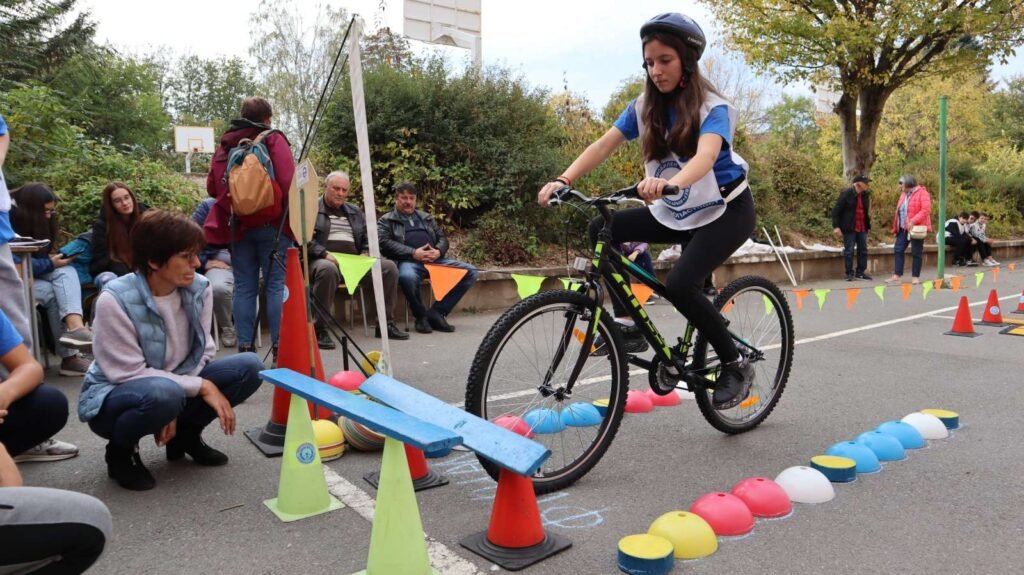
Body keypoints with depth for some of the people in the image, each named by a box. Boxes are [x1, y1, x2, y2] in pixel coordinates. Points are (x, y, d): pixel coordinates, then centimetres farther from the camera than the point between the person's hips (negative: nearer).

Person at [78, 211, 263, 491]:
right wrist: (201, 387, -25)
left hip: (175, 386, 5)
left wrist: (178, 407, -18)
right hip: (114, 397, -5)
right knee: (163, 394, -40)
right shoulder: (115, 300, -25)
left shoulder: (199, 289, -11)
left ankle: (186, 435, 8)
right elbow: (130, 373, -23)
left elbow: (202, 353, -4)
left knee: (248, 367, -15)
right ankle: (121, 451, -4)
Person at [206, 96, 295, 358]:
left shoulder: (225, 144, 12)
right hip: (272, 225, -4)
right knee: (277, 285, -1)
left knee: (244, 287, 7)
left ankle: (245, 348, 8)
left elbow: (212, 187, 14)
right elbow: (288, 182, -13)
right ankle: (279, 347, -2)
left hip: (237, 226, 4)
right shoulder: (273, 139, -2)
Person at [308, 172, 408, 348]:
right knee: (327, 269, -42)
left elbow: (368, 237, 25)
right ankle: (320, 330, -33)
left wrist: (365, 253, 3)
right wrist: (325, 253, -19)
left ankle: (386, 324, -6)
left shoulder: (355, 212, 25)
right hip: (324, 260, -5)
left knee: (389, 267, -14)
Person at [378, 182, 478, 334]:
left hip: (435, 260, 5)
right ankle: (421, 316, -15)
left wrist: (438, 251, -4)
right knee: (407, 277, -42)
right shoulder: (386, 221, 15)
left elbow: (442, 238, 22)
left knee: (470, 271, -16)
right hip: (408, 261, -5)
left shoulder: (426, 217, 29)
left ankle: (437, 313, -14)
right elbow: (384, 243, -2)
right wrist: (413, 253, -14)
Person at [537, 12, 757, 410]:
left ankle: (736, 366, -7)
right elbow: (604, 145, -13)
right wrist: (563, 180, -30)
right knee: (601, 230, -12)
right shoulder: (644, 107, -2)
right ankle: (627, 325, -4)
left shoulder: (713, 108, -18)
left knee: (679, 284, -28)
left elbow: (706, 156, -38)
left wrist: (669, 182, -60)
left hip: (725, 210, -6)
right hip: (675, 213, 6)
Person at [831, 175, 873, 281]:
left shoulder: (865, 194, 7)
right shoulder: (846, 194, -10)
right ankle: (849, 273, 8)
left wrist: (868, 226, 13)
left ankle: (860, 272, 19)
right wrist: (836, 226, -15)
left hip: (862, 228, 6)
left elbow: (867, 211, 15)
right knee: (849, 251, -1)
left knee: (863, 250, 9)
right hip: (849, 228, -6)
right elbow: (836, 210, -10)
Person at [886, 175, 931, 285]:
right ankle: (897, 275, 7)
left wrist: (913, 221, -27)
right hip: (903, 229, 8)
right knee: (898, 250, 3)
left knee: (916, 253, 0)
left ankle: (916, 277, 7)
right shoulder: (903, 194, 15)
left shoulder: (922, 193, -9)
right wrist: (896, 226, 12)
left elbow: (926, 210, -19)